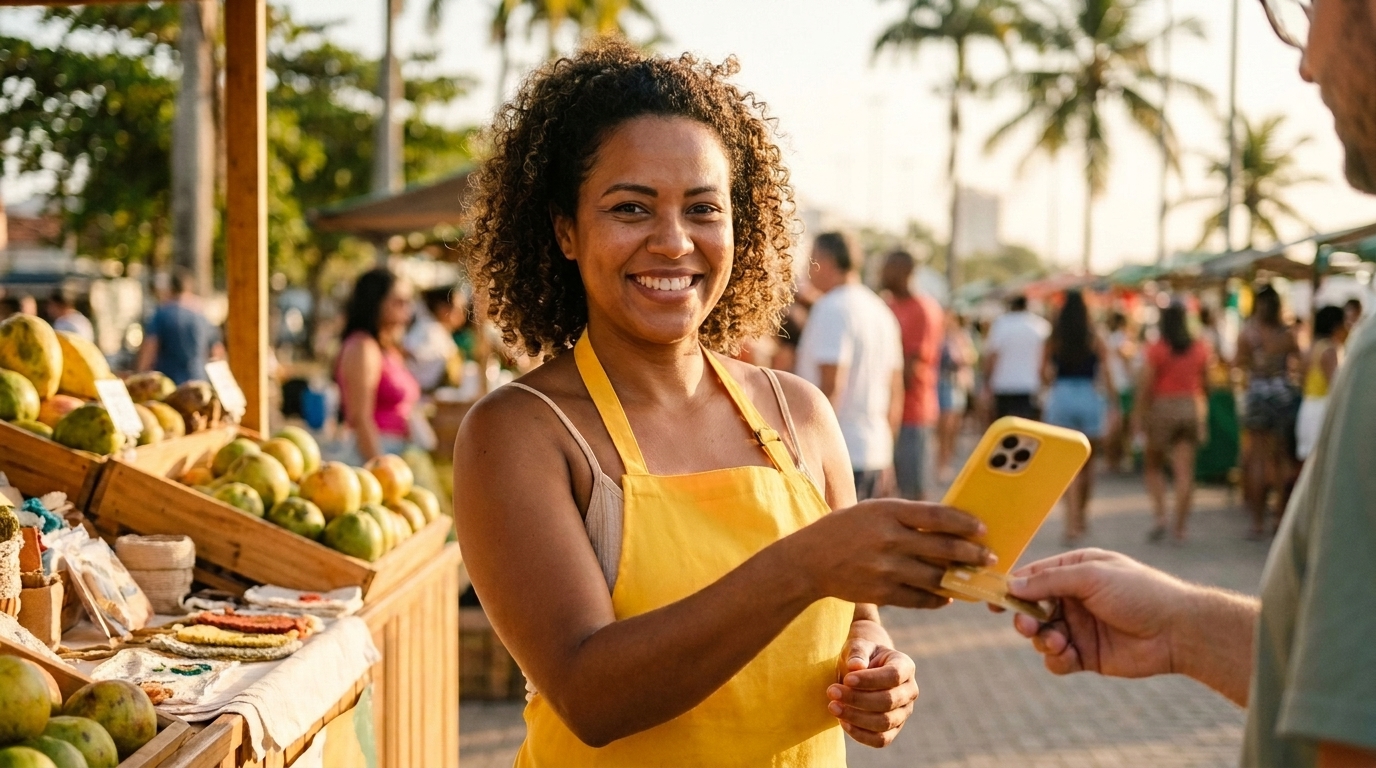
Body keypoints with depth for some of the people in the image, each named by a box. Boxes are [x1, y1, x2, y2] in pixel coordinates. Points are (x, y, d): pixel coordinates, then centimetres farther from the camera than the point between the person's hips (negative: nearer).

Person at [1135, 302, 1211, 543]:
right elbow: (1207, 382, 9)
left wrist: (1139, 415, -3)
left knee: (1152, 464, 13)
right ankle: (1179, 528, 2)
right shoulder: (1201, 348, 3)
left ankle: (1160, 515, -4)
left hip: (1162, 407, -3)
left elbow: (1145, 385, -9)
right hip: (1192, 408, 3)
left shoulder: (1156, 349, -7)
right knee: (1185, 471, 2)